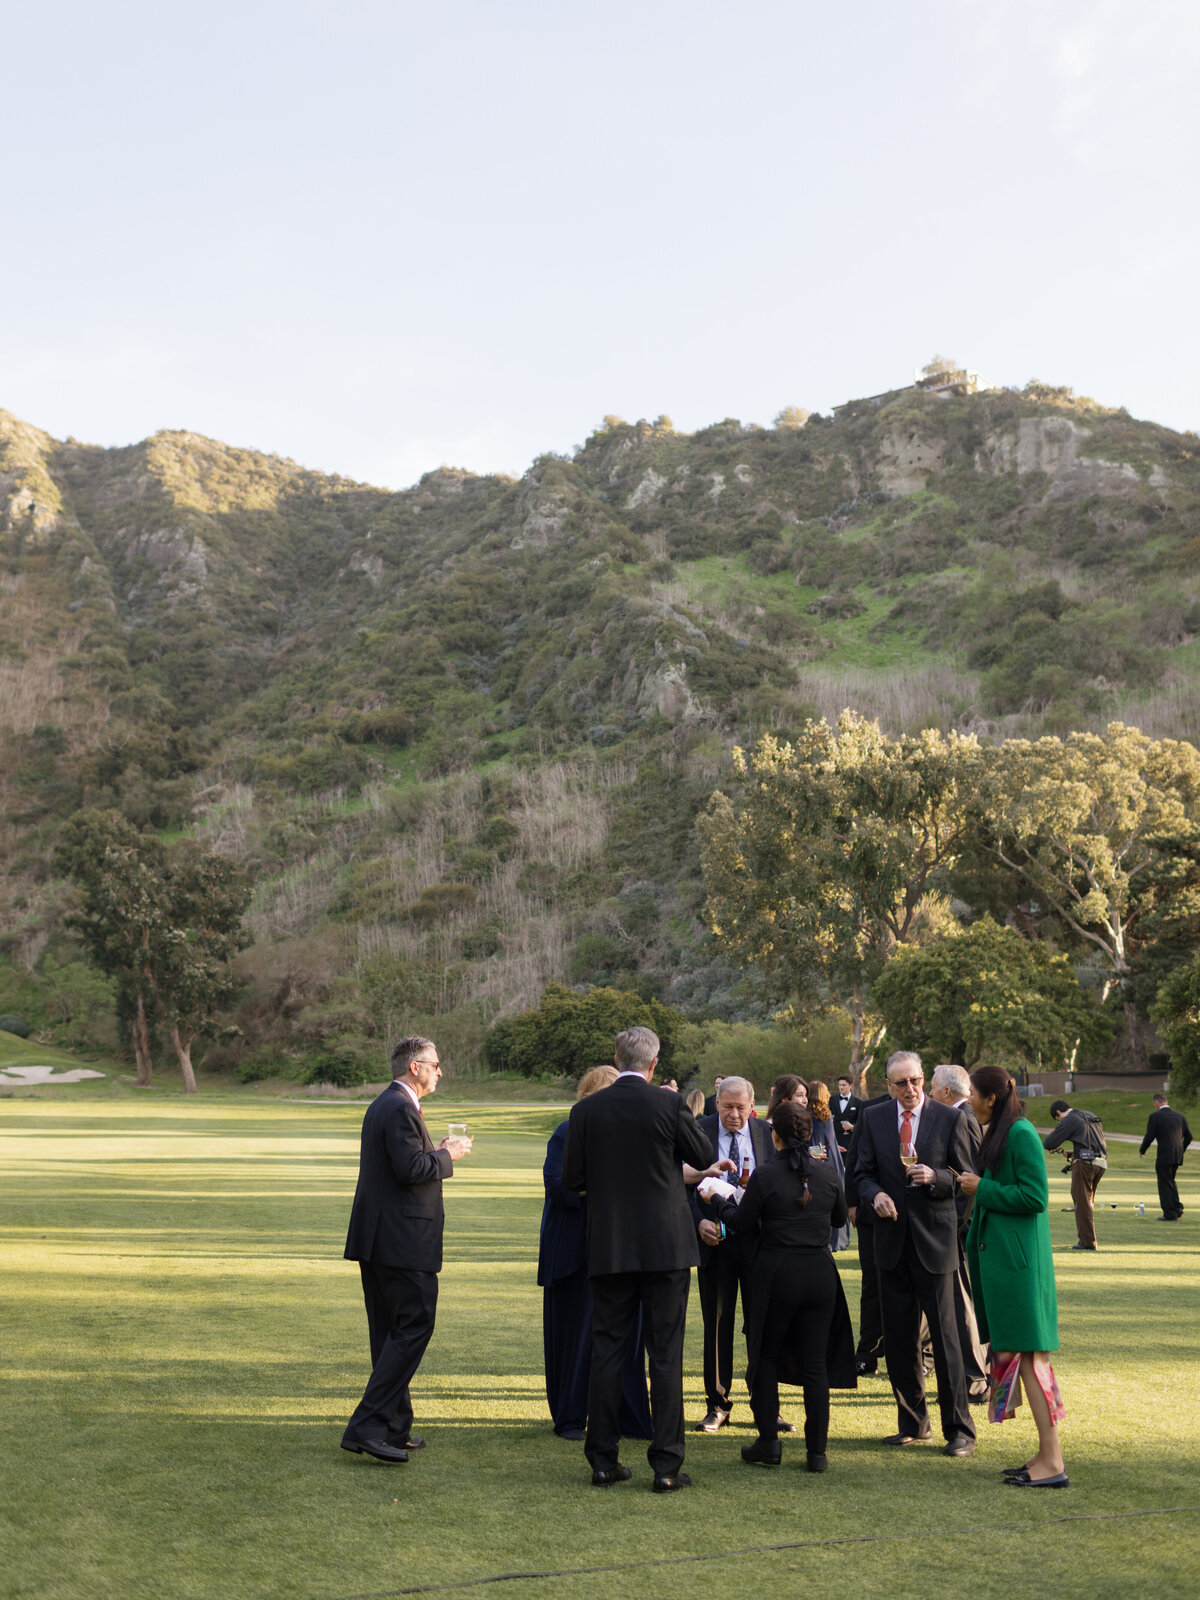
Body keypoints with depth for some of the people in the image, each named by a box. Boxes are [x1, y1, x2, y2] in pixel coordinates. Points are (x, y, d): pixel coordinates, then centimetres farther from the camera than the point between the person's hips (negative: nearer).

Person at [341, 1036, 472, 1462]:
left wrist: (438, 1151, 14)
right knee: (414, 1326, -9)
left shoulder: (383, 1105, 18)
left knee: (391, 1331, 14)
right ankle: (367, 1426, -11)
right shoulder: (400, 1109, -15)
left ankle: (394, 1429, 20)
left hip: (377, 1237, 11)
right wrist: (447, 1156, -7)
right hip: (402, 1240, -11)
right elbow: (412, 1169, -22)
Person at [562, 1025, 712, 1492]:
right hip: (666, 1244, -2)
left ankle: (603, 1461, 14)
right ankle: (666, 1466, 5)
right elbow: (703, 1156, 4)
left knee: (606, 1351, 10)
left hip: (608, 1246, 2)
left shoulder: (585, 1110, -2)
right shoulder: (669, 1104, -9)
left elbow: (572, 1179, 1)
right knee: (666, 1353, 3)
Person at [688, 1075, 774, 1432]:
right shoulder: (699, 1132, -1)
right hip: (715, 1239, -1)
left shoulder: (767, 1134, 3)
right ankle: (717, 1405, 17)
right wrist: (699, 1221, -15)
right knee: (717, 1324, 6)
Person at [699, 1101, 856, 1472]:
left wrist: (720, 1199, 12)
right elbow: (839, 1219, 16)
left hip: (777, 1272, -3)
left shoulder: (765, 1175, -12)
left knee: (766, 1356, 14)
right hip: (820, 1272, 3)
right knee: (815, 1363, 9)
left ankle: (769, 1442, 12)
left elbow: (741, 1226, -4)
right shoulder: (828, 1173, 0)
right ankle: (817, 1451, 9)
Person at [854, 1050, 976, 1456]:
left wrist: (935, 1177, -19)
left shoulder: (949, 1119, -2)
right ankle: (913, 1422, 23)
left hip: (934, 1238, -3)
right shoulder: (873, 1118, 6)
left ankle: (959, 1430, 7)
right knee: (898, 1338, 10)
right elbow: (865, 1173, 9)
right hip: (892, 1238, 3)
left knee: (945, 1336, -3)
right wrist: (875, 1194, -12)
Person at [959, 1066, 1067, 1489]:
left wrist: (983, 1189, -13)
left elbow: (1035, 1197, -19)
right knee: (1011, 1352, 11)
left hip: (1017, 1260, -10)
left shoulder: (1021, 1134, -15)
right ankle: (1045, 1456, 16)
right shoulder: (996, 1134, 14)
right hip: (998, 1254, 10)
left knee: (1027, 1354, -8)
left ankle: (1052, 1462, -4)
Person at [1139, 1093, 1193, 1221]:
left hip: (1164, 1156, -6)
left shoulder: (1155, 1116, -7)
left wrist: (1142, 1151, 7)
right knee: (1170, 1180, 23)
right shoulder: (1180, 1116, 9)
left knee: (1165, 1184, 3)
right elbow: (1188, 1136, 12)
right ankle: (1177, 1207, 11)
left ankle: (1170, 1214, 3)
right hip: (1178, 1156, 6)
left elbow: (1149, 1137, -9)